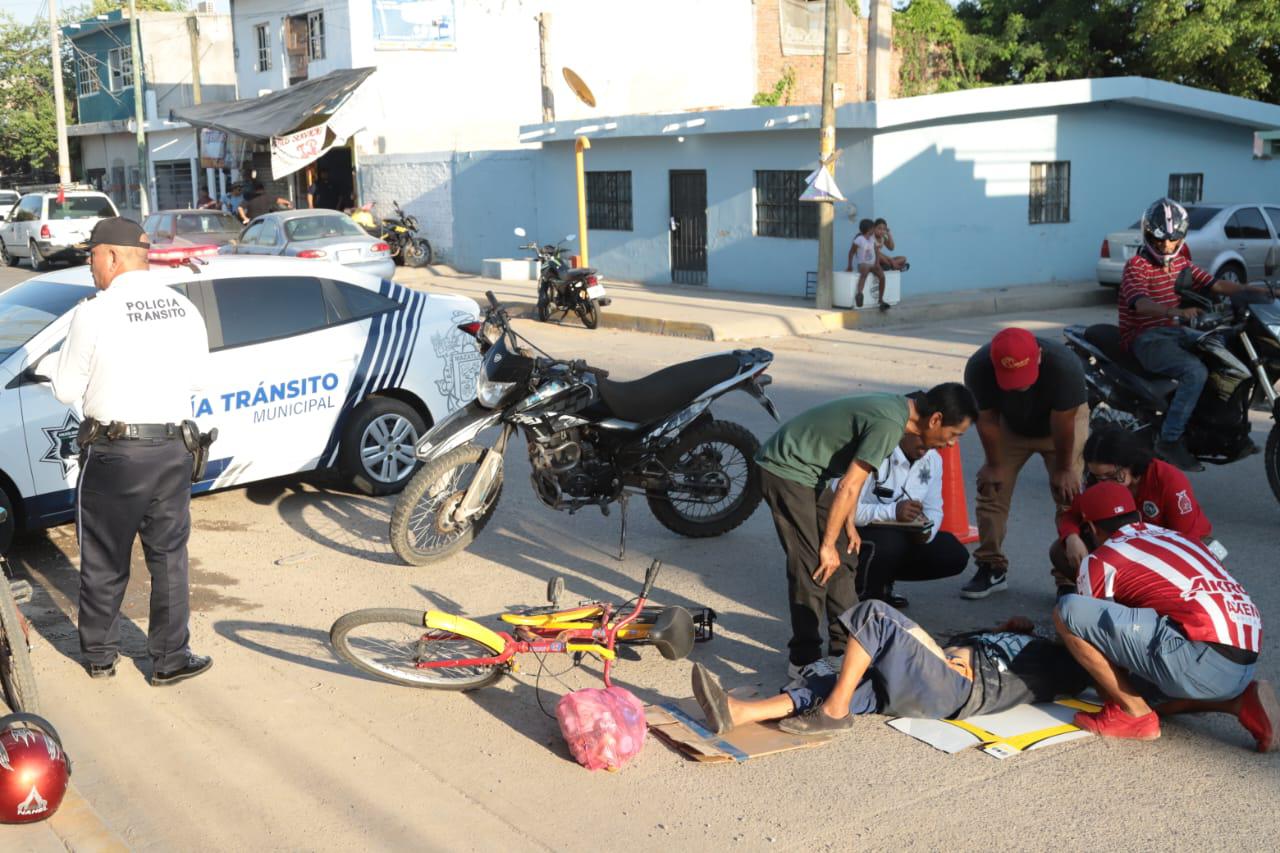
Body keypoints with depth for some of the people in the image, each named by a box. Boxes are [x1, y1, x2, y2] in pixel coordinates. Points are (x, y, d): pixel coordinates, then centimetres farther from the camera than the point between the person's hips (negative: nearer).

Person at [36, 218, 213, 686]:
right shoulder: (184, 309, 0)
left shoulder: (94, 314, -13)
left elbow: (69, 390, -5)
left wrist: (50, 362, 15)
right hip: (171, 450, 3)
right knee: (169, 557, 12)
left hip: (112, 454, -3)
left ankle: (99, 656, 26)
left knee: (104, 560, 13)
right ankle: (170, 659, 17)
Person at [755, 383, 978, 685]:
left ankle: (846, 646, 18)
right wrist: (828, 544, -16)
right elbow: (848, 488, -23)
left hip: (806, 472, 10)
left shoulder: (897, 408, 4)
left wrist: (849, 525, 14)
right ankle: (805, 661, -1)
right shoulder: (889, 424, -25)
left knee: (843, 557, 11)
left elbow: (852, 477, 13)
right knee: (814, 566, -9)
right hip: (784, 470, -10)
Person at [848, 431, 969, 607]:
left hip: (901, 535, 7)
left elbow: (933, 510, 6)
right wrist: (892, 512, -39)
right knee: (891, 542, -37)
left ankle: (881, 585, 10)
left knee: (955, 555, -7)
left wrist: (926, 532, -17)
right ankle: (861, 595, -8)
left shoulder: (933, 460, -1)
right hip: (856, 533, -7)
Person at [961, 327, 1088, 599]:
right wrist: (995, 465, -11)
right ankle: (992, 568, 8)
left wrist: (1063, 469, -16)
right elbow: (987, 421, -20)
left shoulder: (1065, 366, -40)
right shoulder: (978, 368, -34)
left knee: (1069, 492, -13)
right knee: (991, 486, -4)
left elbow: (1063, 423, -27)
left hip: (1062, 419, -2)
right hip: (1010, 425, 2)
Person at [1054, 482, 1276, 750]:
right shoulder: (1178, 537, 26)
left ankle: (1134, 714, 0)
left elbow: (1092, 622, 16)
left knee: (1066, 611, -6)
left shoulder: (1101, 559, 6)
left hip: (1202, 661, -8)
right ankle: (1241, 700, 13)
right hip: (1246, 663, 8)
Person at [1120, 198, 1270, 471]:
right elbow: (1140, 302, -30)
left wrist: (1251, 290, -5)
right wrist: (1176, 312, -47)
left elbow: (1212, 284, 9)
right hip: (1146, 338, -8)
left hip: (1176, 331, 8)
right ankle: (1170, 441, -23)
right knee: (1195, 372, -29)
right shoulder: (1135, 266, -12)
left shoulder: (1180, 262, 13)